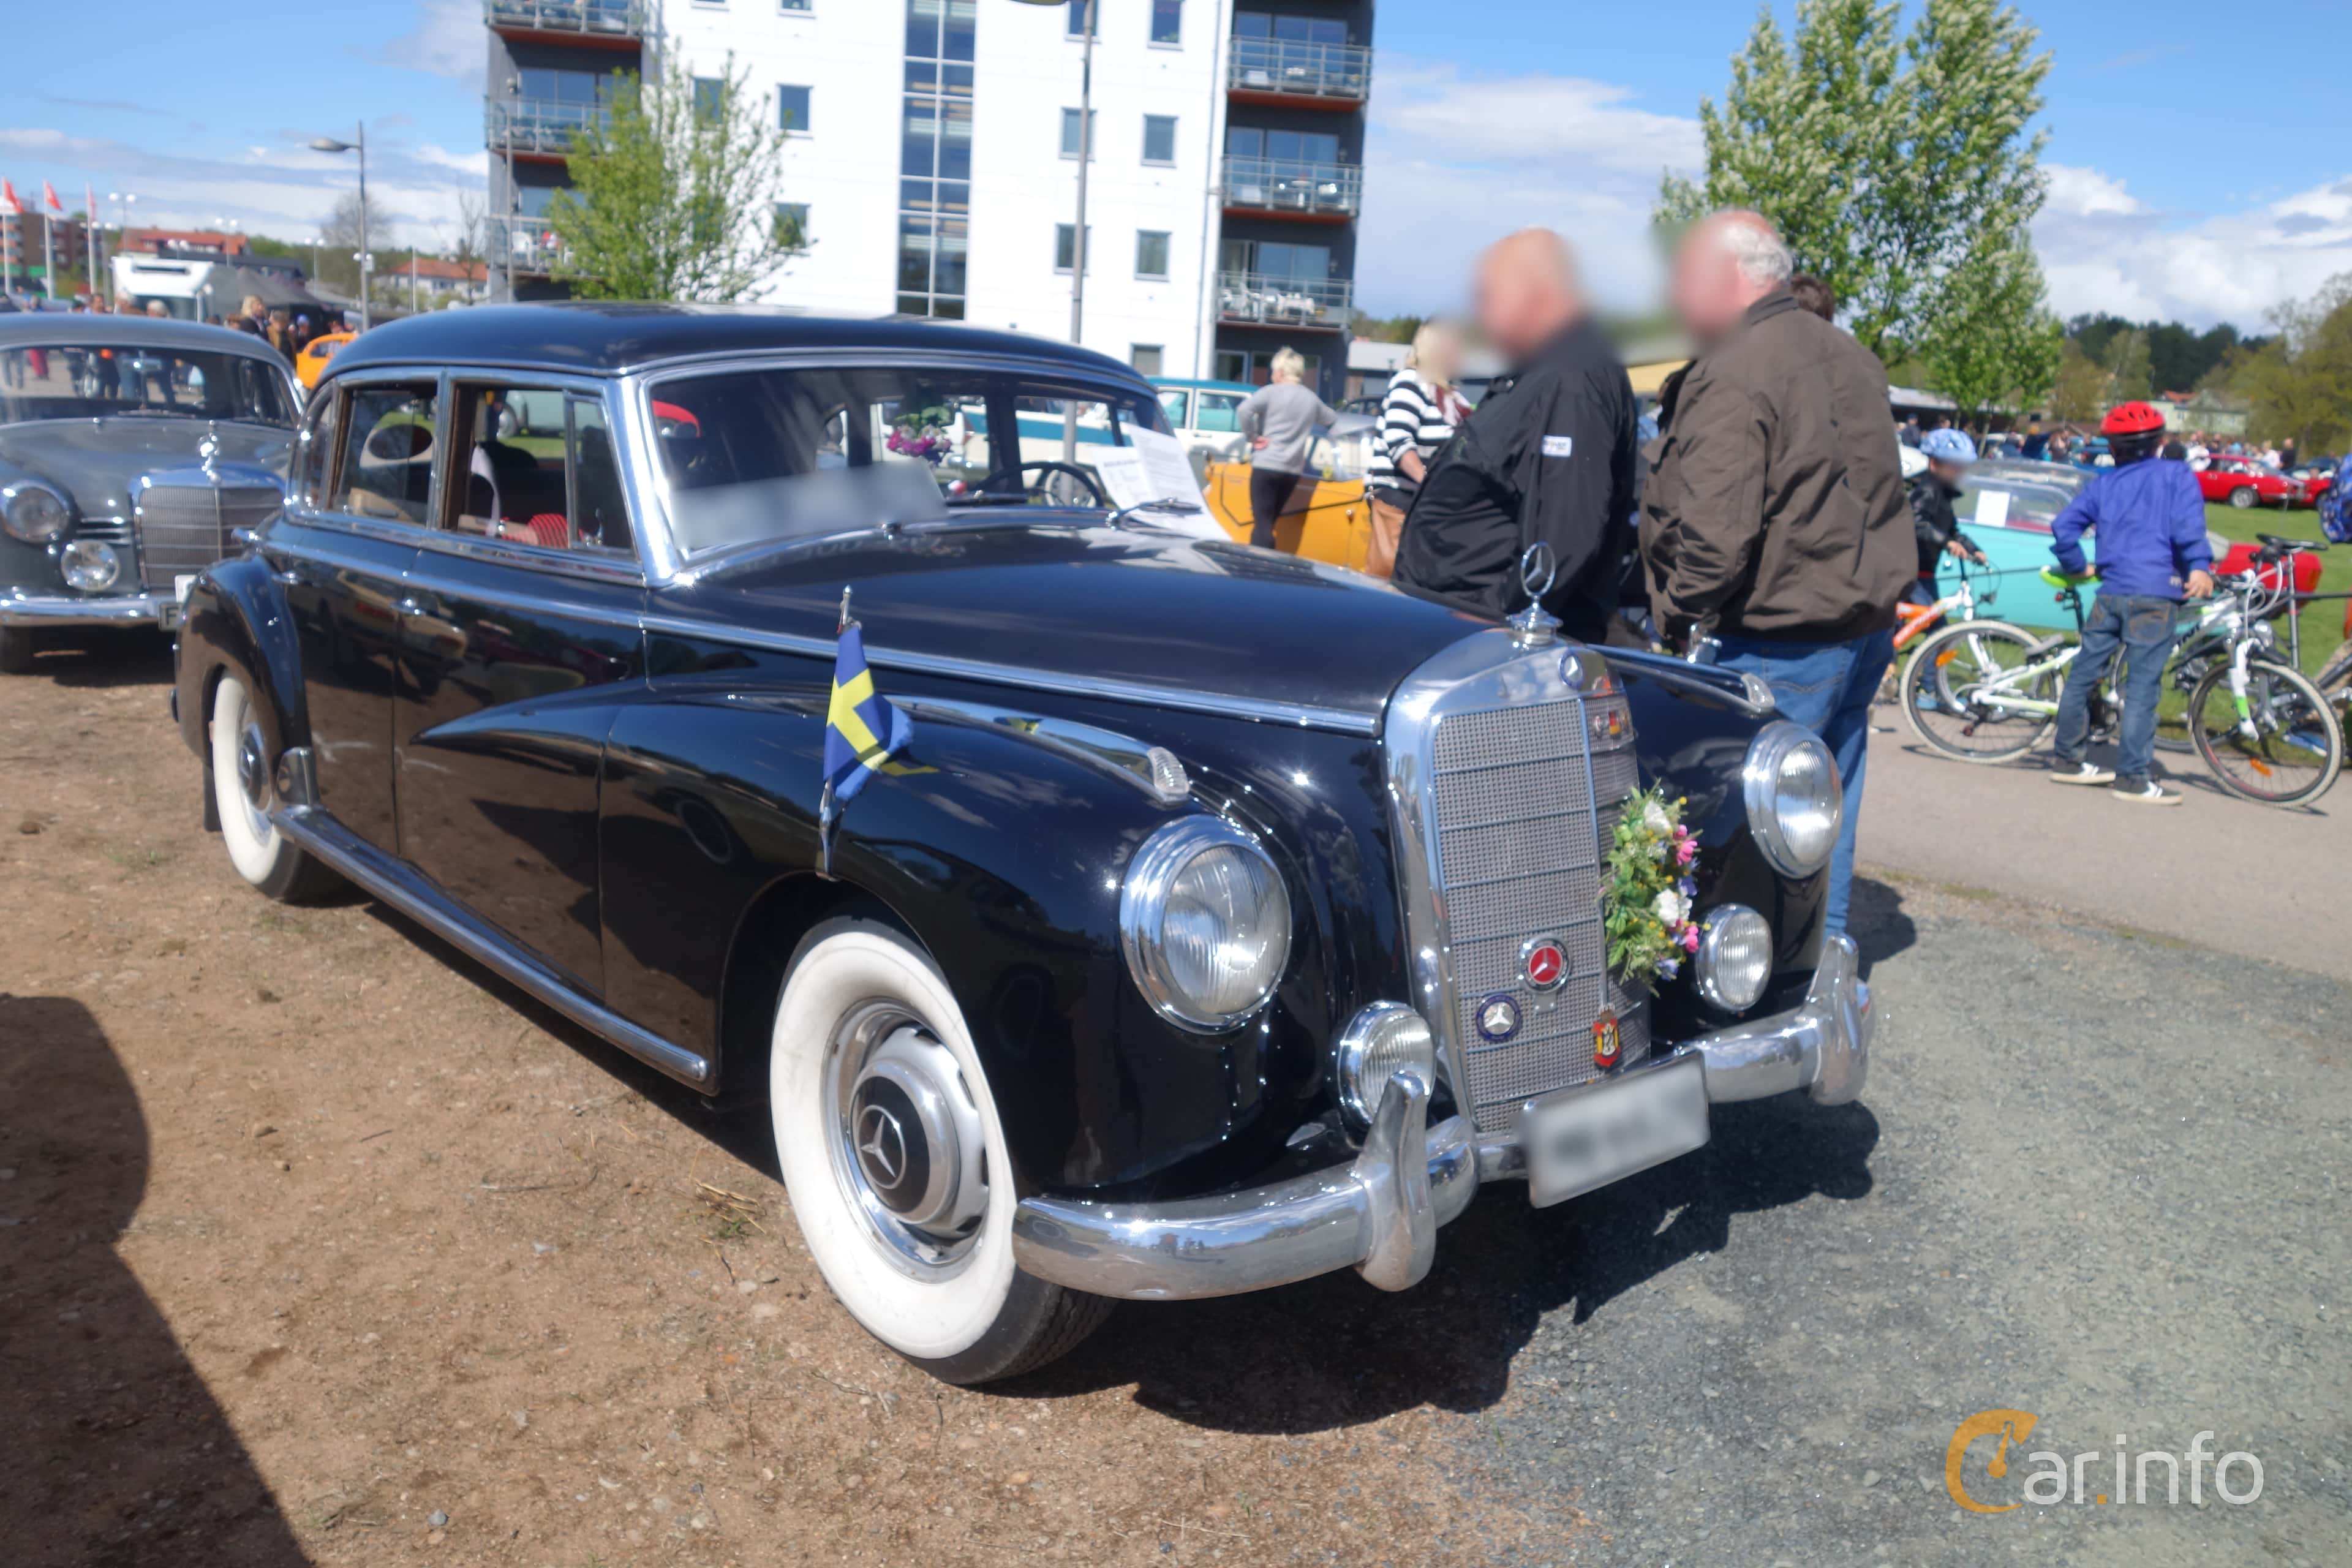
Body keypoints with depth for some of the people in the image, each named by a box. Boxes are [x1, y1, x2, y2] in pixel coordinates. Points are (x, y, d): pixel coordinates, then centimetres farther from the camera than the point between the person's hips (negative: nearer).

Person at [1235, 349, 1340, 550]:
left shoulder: (1272, 392, -4)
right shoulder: (1311, 399, 12)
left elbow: (1245, 409, -20)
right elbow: (1332, 419, 28)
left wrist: (1252, 436, -9)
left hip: (1266, 465, -5)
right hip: (1293, 470, 6)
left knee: (1262, 523, -9)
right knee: (1268, 522, 16)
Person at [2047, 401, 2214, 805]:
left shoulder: (2104, 483, 16)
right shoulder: (2177, 475, 6)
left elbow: (2064, 526, 9)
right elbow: (2187, 524, -11)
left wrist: (2077, 567, 21)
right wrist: (2200, 567, -18)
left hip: (2109, 593, 4)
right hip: (2156, 593, -4)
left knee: (2084, 673, 13)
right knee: (2142, 685, -5)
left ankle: (2068, 760, 22)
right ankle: (2133, 778, -6)